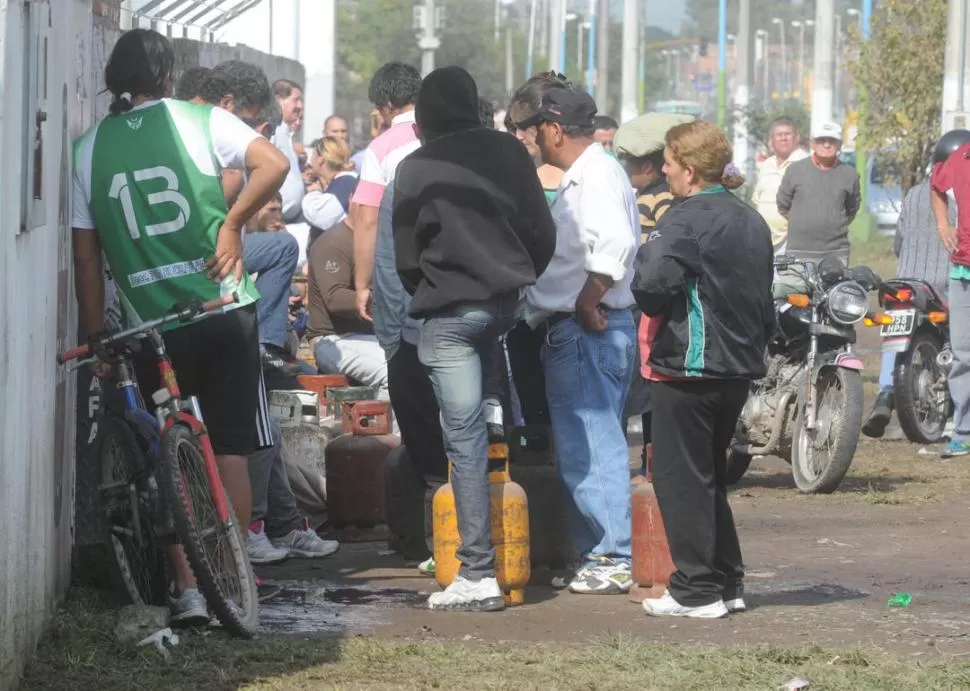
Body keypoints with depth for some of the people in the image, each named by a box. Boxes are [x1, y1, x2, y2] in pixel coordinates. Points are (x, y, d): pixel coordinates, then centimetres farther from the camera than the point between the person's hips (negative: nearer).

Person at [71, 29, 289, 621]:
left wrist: (95, 338, 8)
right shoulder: (200, 121, -2)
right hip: (224, 311, -1)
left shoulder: (88, 150, 3)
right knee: (231, 449, 9)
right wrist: (232, 222, -7)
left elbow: (86, 256, 3)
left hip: (151, 323, 1)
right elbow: (274, 164, -17)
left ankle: (188, 588, 2)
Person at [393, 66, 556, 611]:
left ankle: (479, 574, -3)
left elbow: (406, 259, -1)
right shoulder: (509, 153, 3)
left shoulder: (417, 170, -7)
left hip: (450, 314, -4)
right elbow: (543, 234, 8)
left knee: (465, 436, -3)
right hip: (508, 301, 4)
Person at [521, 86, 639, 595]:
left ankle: (611, 559, -10)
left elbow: (615, 246, -28)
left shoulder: (597, 173, -14)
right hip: (569, 333, 11)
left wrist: (586, 307, -22)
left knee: (592, 447, -10)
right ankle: (594, 554, 18)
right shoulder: (580, 175, 20)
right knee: (582, 447, 13)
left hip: (587, 333, -11)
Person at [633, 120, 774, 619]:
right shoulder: (752, 222, 11)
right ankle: (727, 582, 20)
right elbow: (766, 300, 17)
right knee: (710, 475, 18)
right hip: (740, 368, 8)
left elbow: (651, 285, -26)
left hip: (688, 369, -8)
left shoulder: (684, 222, -15)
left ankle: (696, 591, 0)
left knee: (681, 479, -1)